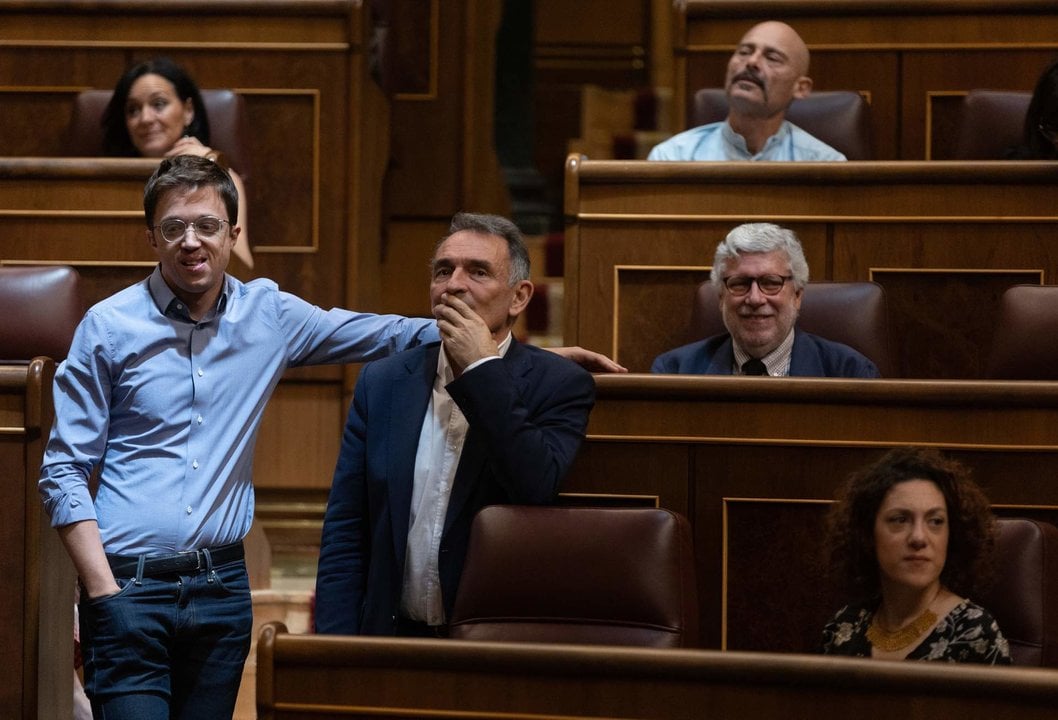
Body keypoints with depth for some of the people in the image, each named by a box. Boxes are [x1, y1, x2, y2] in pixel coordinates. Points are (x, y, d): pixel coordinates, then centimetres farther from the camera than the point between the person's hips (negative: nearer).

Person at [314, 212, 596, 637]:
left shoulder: (560, 386, 2)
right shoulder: (382, 383, 11)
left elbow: (539, 493, -16)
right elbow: (343, 536, 10)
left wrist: (482, 368, -12)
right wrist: (338, 658, -1)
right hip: (393, 637, 2)